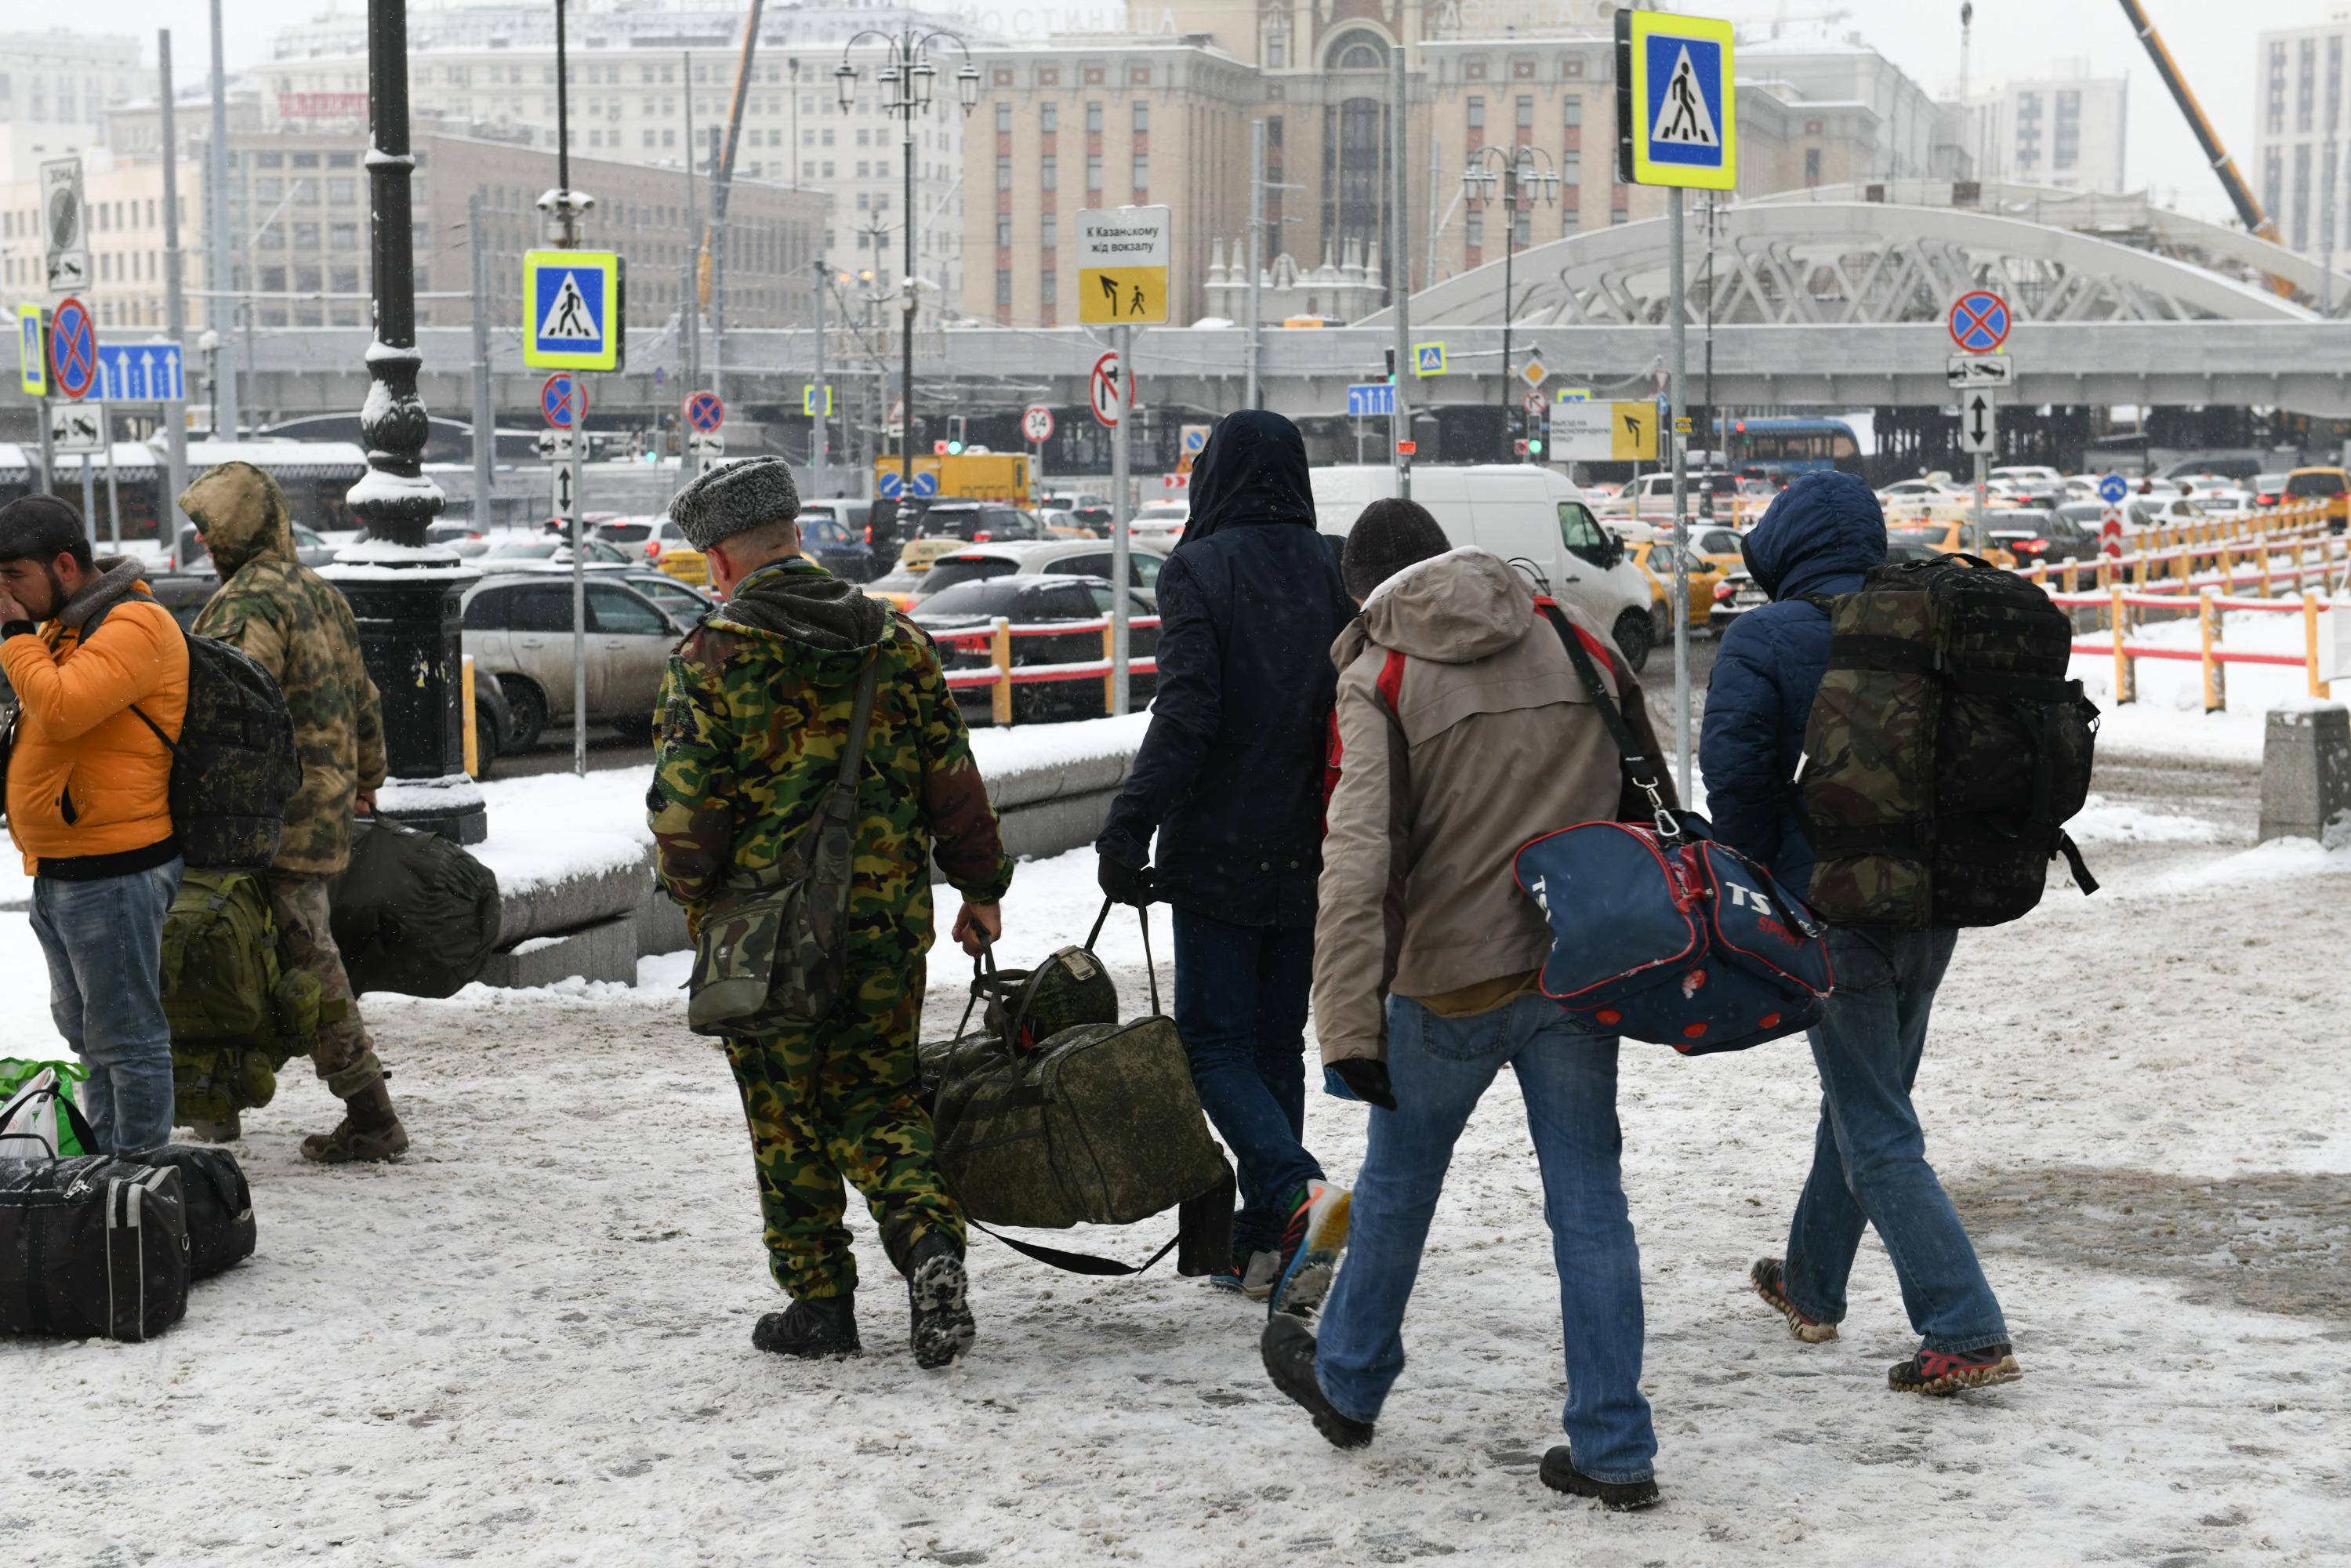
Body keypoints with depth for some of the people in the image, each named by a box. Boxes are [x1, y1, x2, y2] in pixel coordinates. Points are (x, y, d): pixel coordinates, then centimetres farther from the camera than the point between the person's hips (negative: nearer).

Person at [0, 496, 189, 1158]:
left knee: (126, 1034, -3)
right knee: (84, 1028, 19)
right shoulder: (62, 625, 15)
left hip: (112, 873, -11)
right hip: (59, 872, 11)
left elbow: (61, 707, -28)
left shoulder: (135, 626, -16)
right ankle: (106, 1161, 29)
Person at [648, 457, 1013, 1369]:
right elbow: (952, 779, 7)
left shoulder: (711, 656, -9)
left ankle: (819, 1304, 13)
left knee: (788, 1119, 8)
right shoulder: (894, 641, 5)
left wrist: (690, 895, 7)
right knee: (878, 1097, 13)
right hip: (887, 919, 4)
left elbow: (685, 805, -11)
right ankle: (930, 1243, -10)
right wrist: (980, 888, 16)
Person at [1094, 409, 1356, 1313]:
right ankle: (1263, 1248, 14)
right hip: (1308, 858, 5)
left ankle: (1297, 1191, -22)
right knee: (1277, 1041, 13)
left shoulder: (1201, 570, -9)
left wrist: (1127, 831, -17)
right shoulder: (1329, 573, 7)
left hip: (1219, 853, -5)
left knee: (1215, 1041, 0)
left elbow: (1185, 715, -18)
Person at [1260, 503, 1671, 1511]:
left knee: (1396, 1183, 17)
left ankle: (1348, 1386, 36)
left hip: (1450, 982, -3)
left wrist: (1351, 1028, -18)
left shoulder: (1378, 678, -8)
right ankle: (1613, 1450, 8)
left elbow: (1359, 858, -18)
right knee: (1589, 1201, 7)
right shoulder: (1574, 641, 5)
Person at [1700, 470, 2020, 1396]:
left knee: (1877, 1134, -2)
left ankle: (1967, 1334, -10)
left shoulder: (1762, 641, -10)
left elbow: (1738, 775, -14)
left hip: (1831, 912, -6)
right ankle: (1812, 1287, 38)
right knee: (1863, 1101, 22)